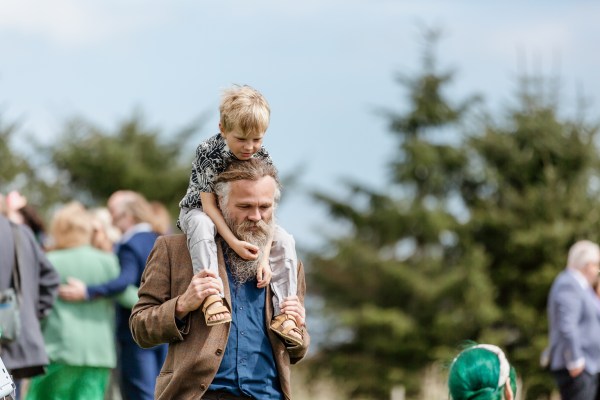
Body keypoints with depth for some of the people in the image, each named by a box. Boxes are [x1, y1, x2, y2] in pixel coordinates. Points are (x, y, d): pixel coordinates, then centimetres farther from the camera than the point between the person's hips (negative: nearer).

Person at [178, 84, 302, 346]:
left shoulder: (263, 160, -16)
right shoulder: (209, 153, -27)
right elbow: (209, 204, -27)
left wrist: (265, 258, -29)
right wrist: (233, 243, -37)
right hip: (201, 211, -4)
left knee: (285, 241, -15)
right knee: (201, 226, -40)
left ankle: (283, 314, -18)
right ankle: (211, 297, -47)